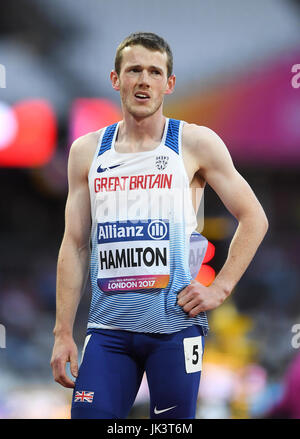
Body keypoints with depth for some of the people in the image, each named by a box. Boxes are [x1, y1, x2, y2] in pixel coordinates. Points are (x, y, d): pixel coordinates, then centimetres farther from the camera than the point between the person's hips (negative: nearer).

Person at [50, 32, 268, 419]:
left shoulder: (196, 144, 2)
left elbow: (254, 219, 6)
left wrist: (219, 289, -3)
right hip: (108, 328, 2)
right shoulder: (87, 151, 10)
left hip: (175, 325, -2)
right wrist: (63, 333, 6)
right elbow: (75, 246, 11)